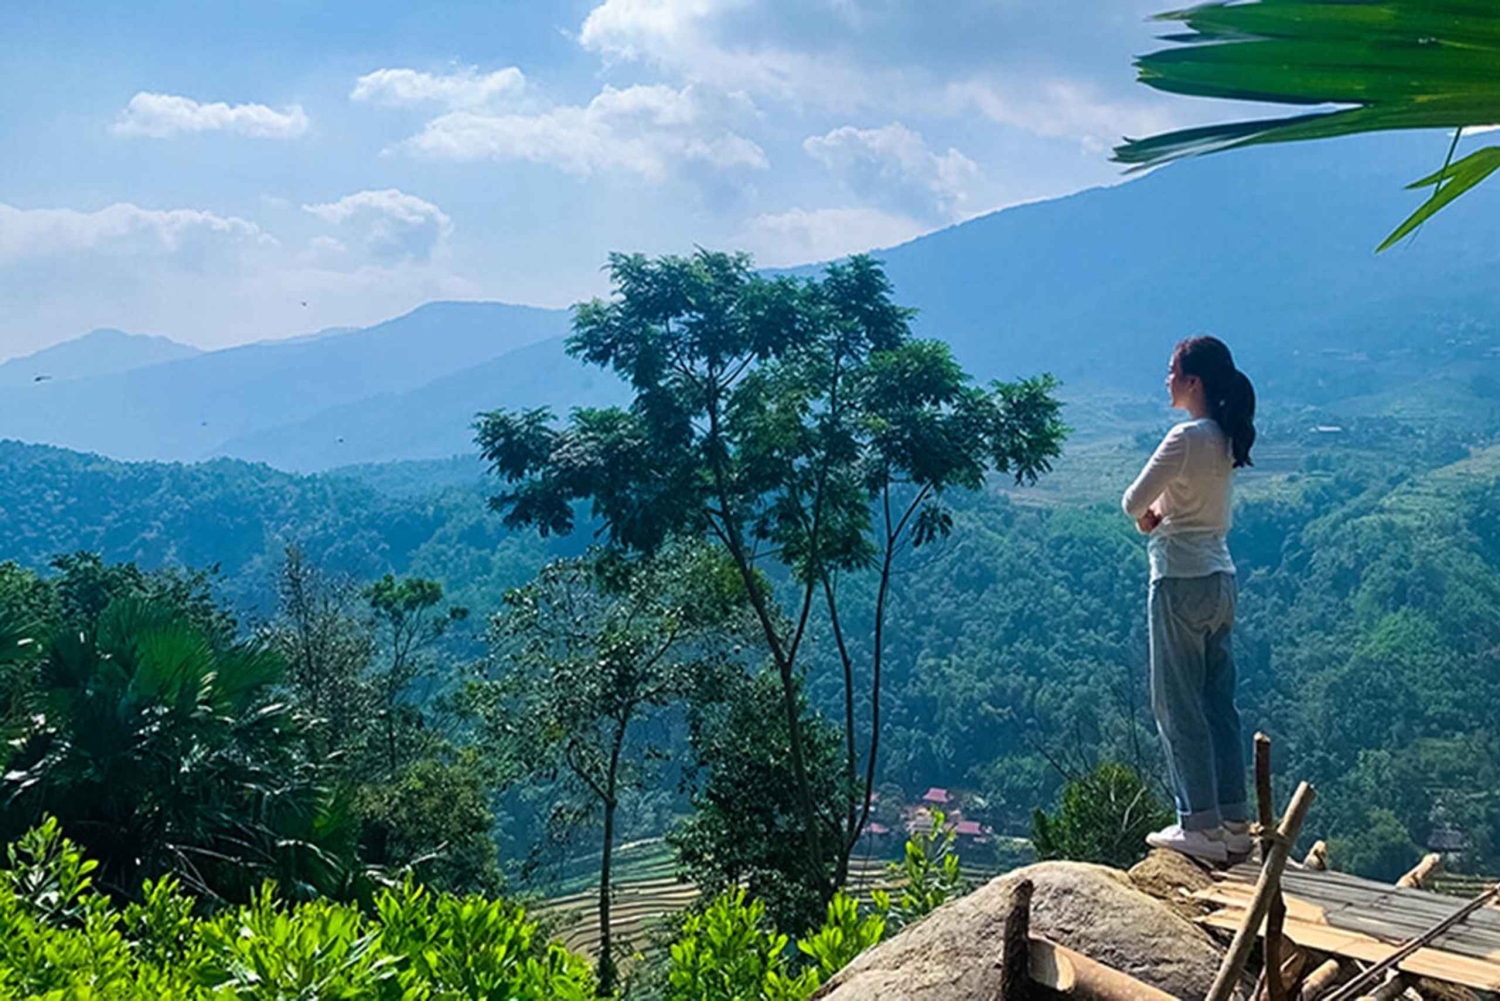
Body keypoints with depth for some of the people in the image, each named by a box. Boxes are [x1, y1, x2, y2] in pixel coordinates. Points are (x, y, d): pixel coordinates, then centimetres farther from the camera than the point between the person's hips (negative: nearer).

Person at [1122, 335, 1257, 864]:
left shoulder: (1188, 437, -17)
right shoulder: (1226, 438, 10)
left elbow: (1133, 504, -16)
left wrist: (1149, 515, 6)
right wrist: (1162, 513, 3)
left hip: (1182, 581, -9)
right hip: (1221, 578, 9)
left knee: (1178, 704, 0)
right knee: (1219, 702, 12)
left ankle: (1201, 826, 5)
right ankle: (1234, 822, 18)